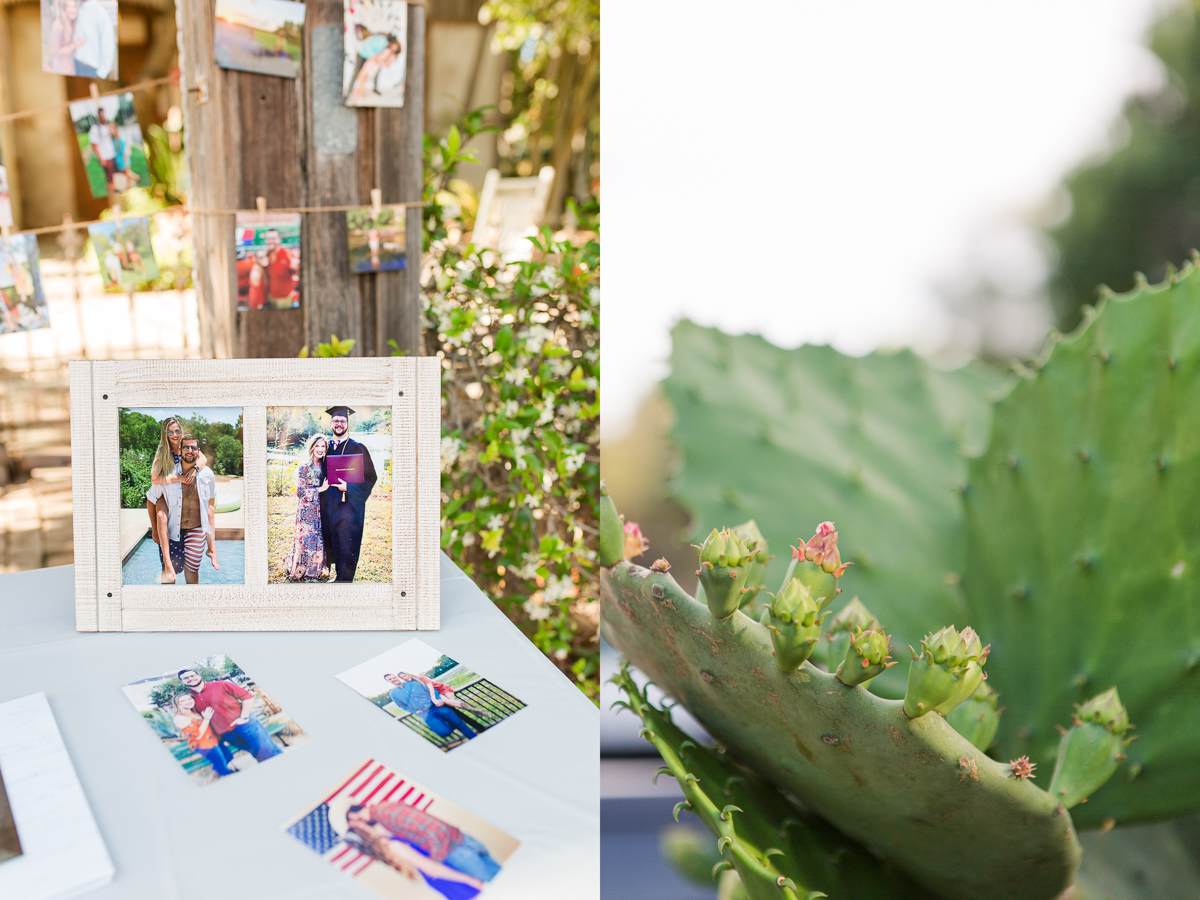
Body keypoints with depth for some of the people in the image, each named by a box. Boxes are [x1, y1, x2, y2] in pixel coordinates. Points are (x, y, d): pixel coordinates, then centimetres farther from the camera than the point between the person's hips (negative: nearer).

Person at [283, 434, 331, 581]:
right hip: (307, 510, -5)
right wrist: (320, 489, -13)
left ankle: (317, 571, 15)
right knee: (307, 539, -3)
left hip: (321, 509, 5)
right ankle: (304, 573, 10)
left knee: (320, 540, 5)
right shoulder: (304, 468, -7)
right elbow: (300, 491, -11)